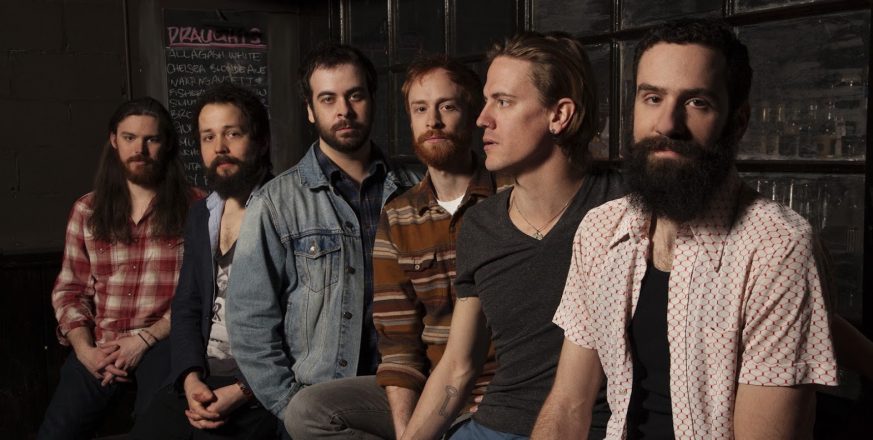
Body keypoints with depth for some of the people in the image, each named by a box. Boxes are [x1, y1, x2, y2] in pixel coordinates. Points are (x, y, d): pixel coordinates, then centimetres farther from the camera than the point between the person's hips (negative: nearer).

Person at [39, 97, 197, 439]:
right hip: (98, 348, 3)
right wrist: (84, 347, -3)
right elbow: (69, 289, 14)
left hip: (164, 342, -3)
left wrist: (146, 338, -12)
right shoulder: (87, 211, 14)